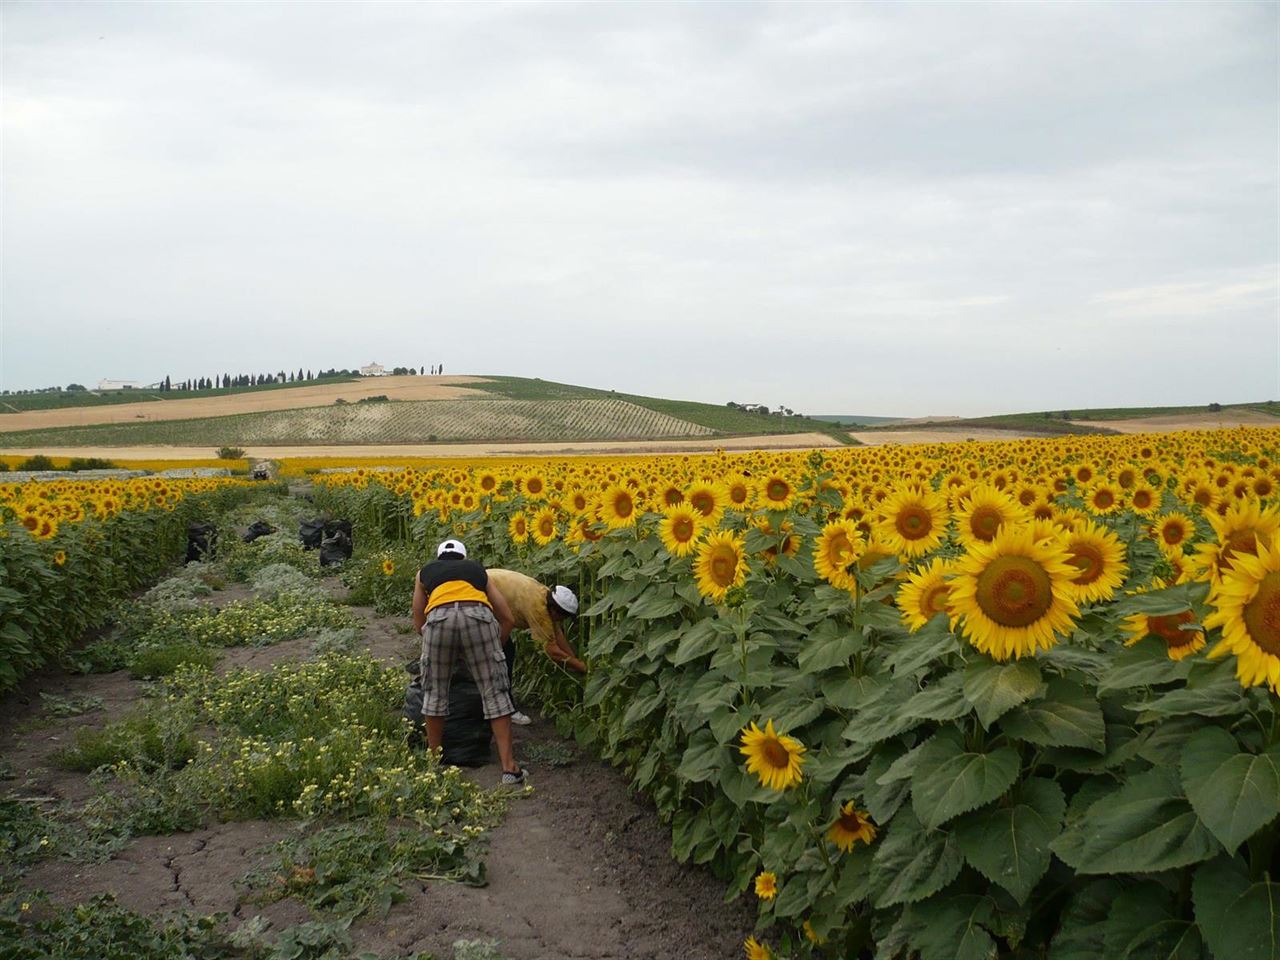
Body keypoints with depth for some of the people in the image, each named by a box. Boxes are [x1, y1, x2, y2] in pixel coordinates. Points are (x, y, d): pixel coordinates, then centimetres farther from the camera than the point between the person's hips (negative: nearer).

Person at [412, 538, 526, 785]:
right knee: (495, 692, 7)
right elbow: (507, 619, 32)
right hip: (478, 616, 0)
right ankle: (509, 767, 6)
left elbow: (419, 624, 34)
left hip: (439, 617, 0)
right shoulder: (477, 570, 36)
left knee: (435, 691, 18)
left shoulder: (426, 572, 36)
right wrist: (494, 646, 44)